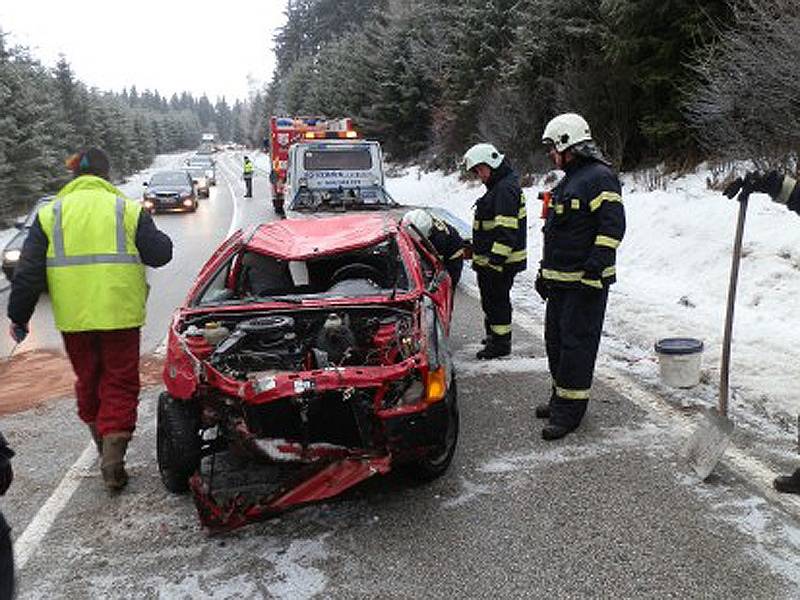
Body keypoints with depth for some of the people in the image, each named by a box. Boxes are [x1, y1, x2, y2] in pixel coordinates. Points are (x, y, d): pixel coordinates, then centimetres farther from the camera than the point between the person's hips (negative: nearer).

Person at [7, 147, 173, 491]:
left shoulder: (50, 214, 3)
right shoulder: (128, 209, -2)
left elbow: (28, 272, 1)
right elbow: (160, 253, -1)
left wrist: (18, 316, 9)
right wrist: (148, 229, 19)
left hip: (73, 319, 2)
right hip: (120, 315, -2)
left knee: (88, 381, 19)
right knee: (120, 384, 8)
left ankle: (103, 446, 31)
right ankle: (113, 452, -4)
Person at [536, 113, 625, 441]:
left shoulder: (600, 178, -12)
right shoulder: (567, 181, 19)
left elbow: (612, 228, -19)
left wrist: (594, 271, -23)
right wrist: (545, 271, 25)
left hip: (585, 283, -10)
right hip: (560, 280, 10)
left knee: (576, 344, -5)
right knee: (555, 339, 16)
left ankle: (570, 408, 3)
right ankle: (561, 397, 30)